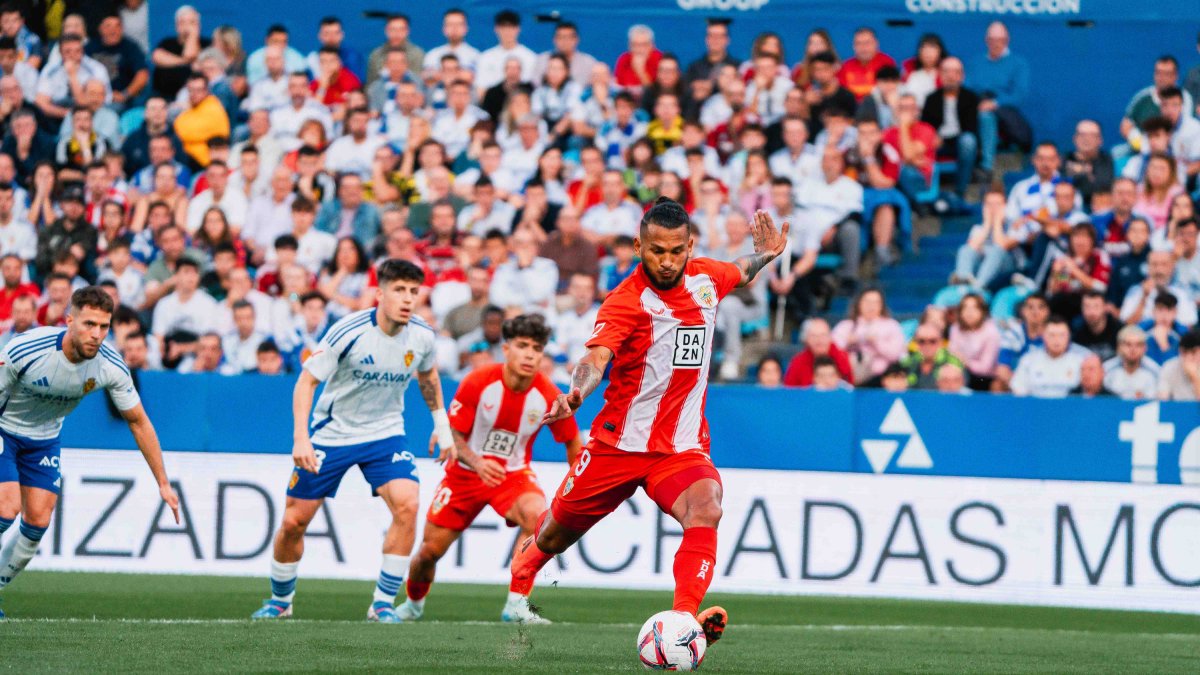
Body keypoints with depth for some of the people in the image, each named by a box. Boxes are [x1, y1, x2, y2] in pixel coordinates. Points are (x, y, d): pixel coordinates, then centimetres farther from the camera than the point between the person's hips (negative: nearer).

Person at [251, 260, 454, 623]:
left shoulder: (422, 336, -10)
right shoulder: (349, 331, -23)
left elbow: (428, 375, 15)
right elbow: (307, 381, -16)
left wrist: (442, 424, 17)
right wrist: (301, 439, -25)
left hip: (385, 433, 2)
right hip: (332, 432, -2)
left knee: (406, 504, -24)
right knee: (294, 521, 1)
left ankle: (383, 604, -14)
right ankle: (280, 600, 28)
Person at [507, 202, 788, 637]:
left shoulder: (705, 279, 1)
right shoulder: (627, 301, -18)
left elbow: (739, 273, 29)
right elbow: (596, 357, -36)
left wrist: (764, 255, 15)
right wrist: (575, 395, -53)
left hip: (683, 446, 3)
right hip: (621, 440, -3)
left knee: (706, 511, -28)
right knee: (559, 530, 14)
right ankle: (520, 578, 48)